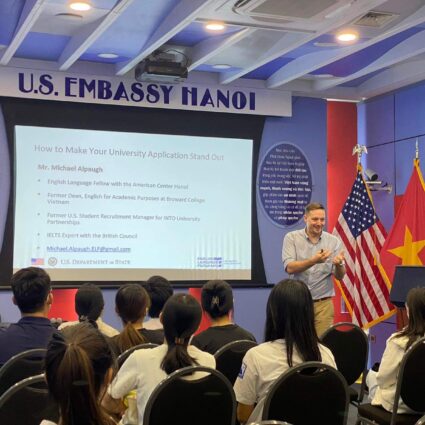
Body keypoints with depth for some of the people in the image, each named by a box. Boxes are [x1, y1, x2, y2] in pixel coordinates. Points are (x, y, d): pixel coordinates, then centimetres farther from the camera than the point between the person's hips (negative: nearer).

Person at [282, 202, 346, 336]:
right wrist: (313, 261, -28)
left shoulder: (333, 241, 2)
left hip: (323, 304, 1)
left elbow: (340, 276, 1)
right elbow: (289, 268, -13)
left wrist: (338, 264, -22)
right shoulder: (291, 238, -1)